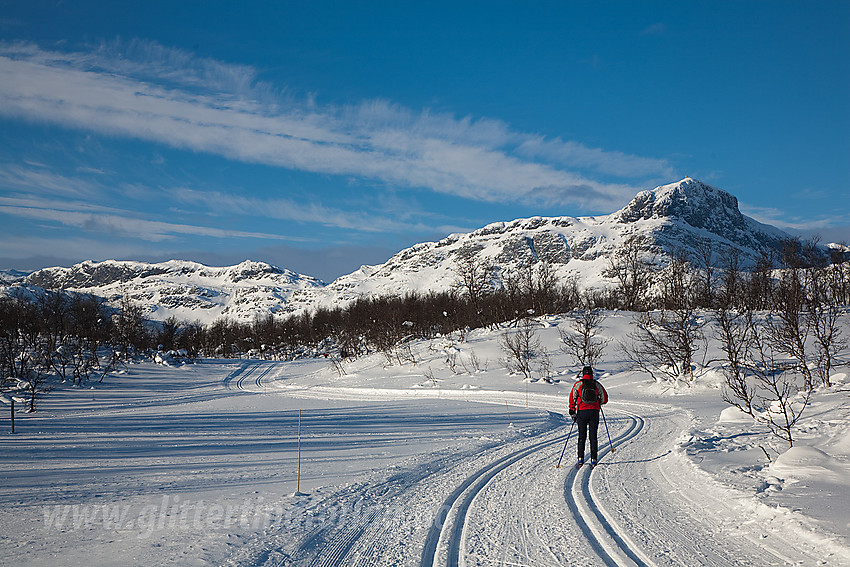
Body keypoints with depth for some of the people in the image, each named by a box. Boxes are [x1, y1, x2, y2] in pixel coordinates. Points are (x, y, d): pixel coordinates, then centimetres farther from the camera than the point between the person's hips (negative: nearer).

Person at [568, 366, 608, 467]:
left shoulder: (578, 384, 2)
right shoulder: (597, 385, 5)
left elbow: (572, 399, 2)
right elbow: (605, 399, 9)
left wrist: (572, 412, 11)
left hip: (582, 412, -1)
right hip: (594, 412, 1)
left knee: (582, 436, 7)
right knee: (593, 436, 7)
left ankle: (581, 458, 1)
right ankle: (594, 459, 4)